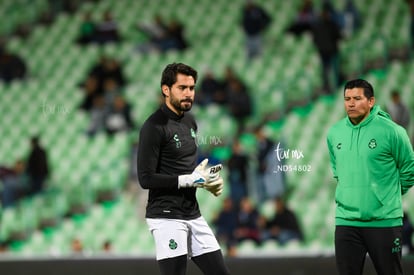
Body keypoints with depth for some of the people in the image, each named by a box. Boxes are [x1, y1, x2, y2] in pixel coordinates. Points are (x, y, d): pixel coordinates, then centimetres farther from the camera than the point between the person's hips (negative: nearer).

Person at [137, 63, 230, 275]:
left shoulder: (190, 121, 12)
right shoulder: (154, 127, -13)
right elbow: (145, 178, -18)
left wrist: (208, 179, 5)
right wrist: (189, 180, -20)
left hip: (193, 215, 8)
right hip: (167, 217, -8)